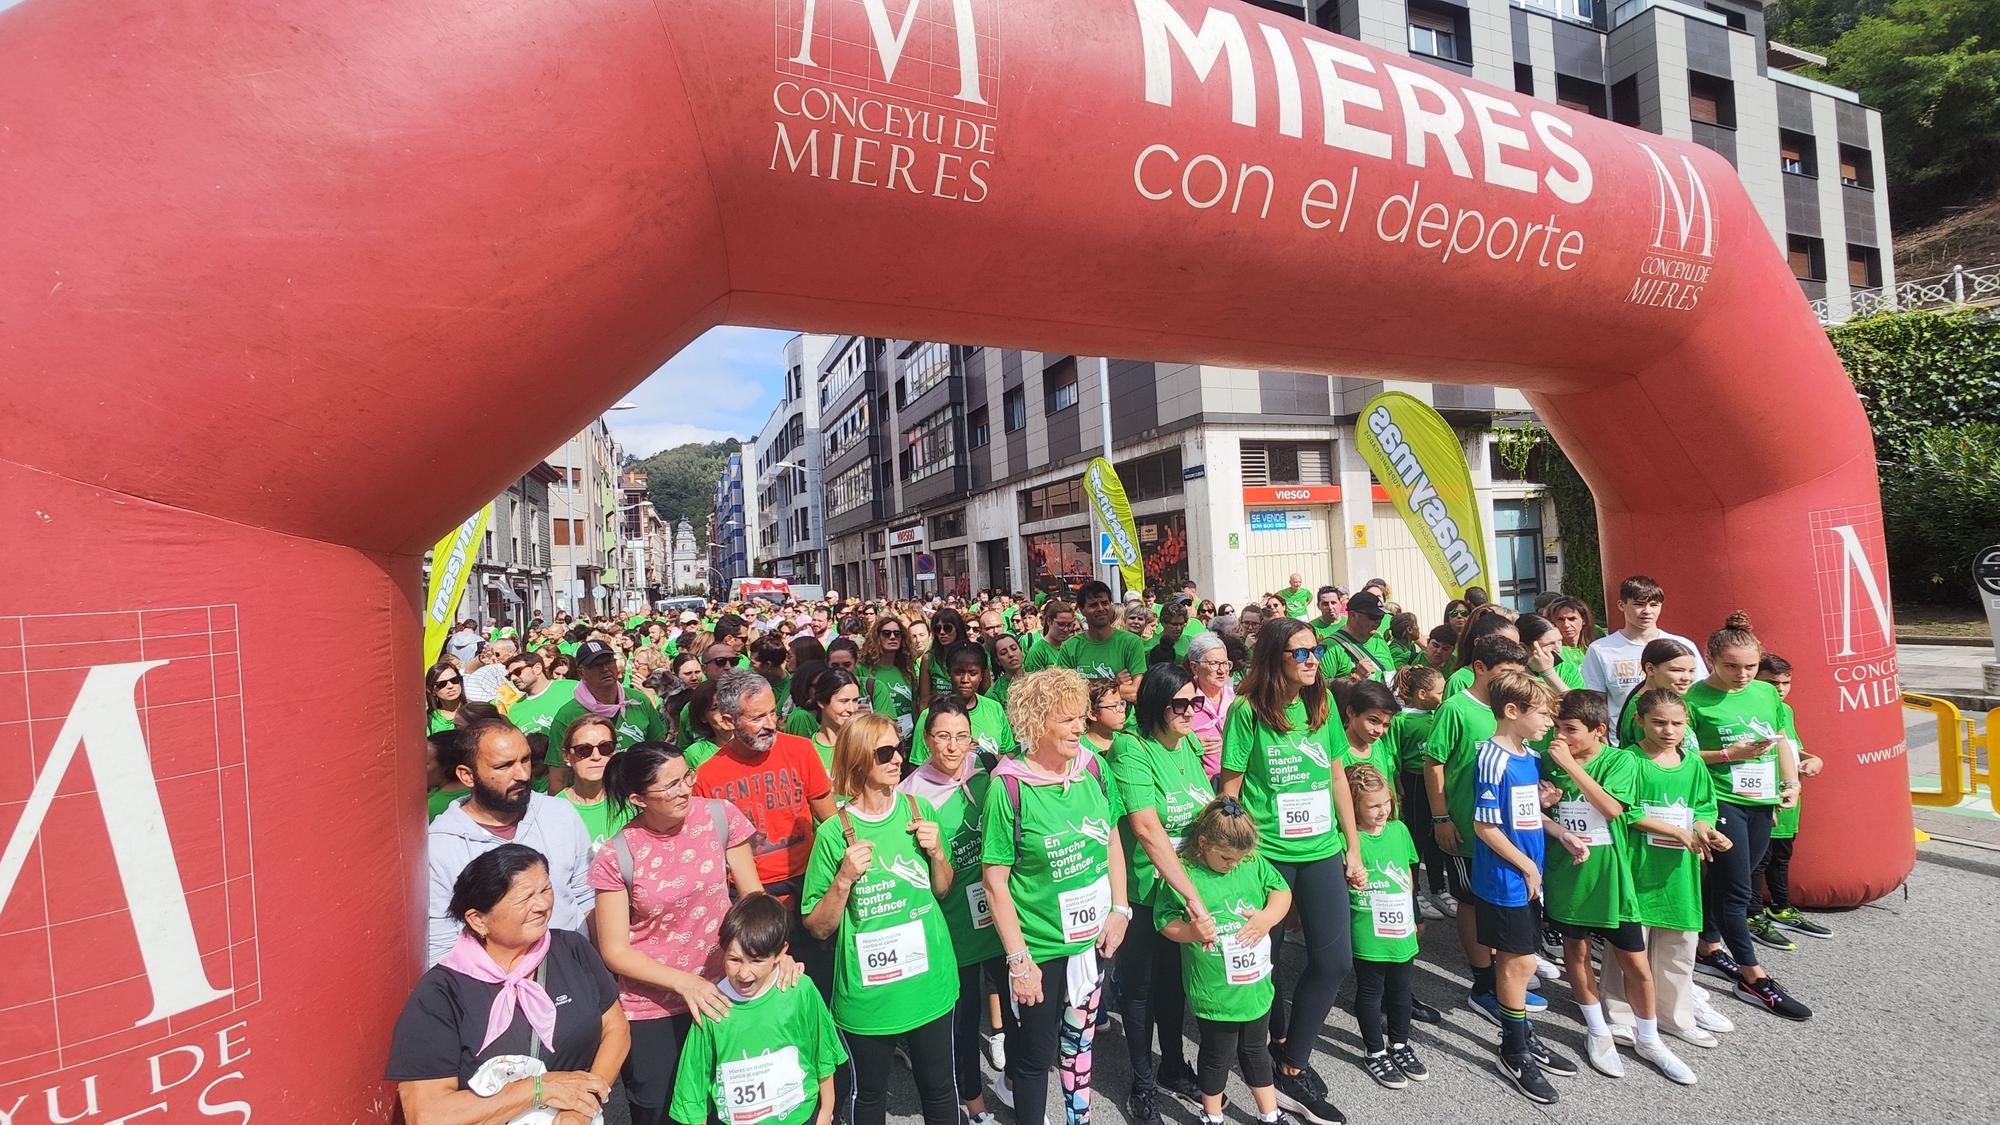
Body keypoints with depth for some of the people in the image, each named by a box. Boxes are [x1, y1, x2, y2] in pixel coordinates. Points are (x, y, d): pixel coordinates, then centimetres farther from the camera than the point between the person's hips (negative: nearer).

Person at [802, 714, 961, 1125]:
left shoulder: (919, 809, -6)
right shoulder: (834, 832, -15)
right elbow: (818, 927, -8)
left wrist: (937, 853, -12)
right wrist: (844, 878, -24)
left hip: (930, 981, 3)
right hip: (867, 994, -2)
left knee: (940, 1088, 19)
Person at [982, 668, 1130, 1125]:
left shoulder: (1094, 767, -7)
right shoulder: (1009, 786, -21)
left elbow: (1113, 839, 7)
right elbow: (995, 880, -17)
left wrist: (1119, 909, 0)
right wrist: (1019, 960, -14)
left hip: (1094, 938, 5)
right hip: (1038, 949, -5)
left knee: (1080, 1038, 24)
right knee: (1035, 1055, 12)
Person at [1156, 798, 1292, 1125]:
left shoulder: (1253, 862, -4)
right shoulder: (1183, 874, -19)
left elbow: (1282, 890, 5)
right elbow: (1164, 922, -14)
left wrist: (1268, 917, -13)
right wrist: (1190, 931, -32)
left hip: (1256, 984, 5)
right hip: (1213, 992, -4)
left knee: (1256, 1050, 24)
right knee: (1217, 1055, 15)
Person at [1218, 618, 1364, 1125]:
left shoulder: (1322, 704, 2)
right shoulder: (1247, 710, -12)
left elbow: (1337, 780, 8)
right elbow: (1230, 788, -7)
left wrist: (1352, 849, 9)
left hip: (1321, 849, 5)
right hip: (1266, 851, -4)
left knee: (1334, 959, 3)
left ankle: (1291, 1070, 19)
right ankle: (1278, 1043, 37)